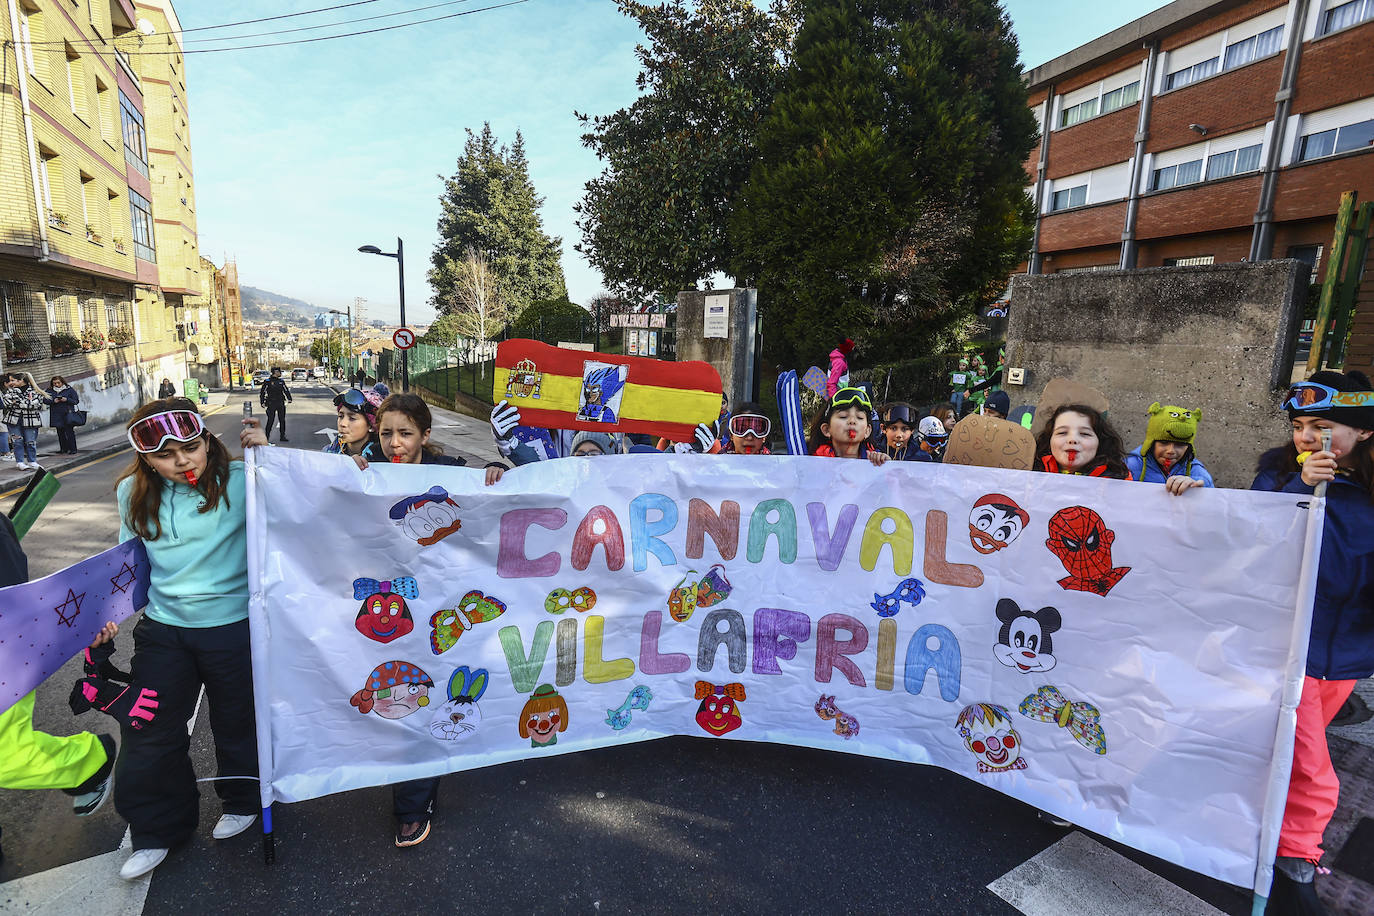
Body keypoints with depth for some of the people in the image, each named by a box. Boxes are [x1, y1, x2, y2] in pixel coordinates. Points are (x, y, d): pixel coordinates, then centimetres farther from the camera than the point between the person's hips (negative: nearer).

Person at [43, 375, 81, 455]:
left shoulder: (70, 389, 1)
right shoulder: (49, 391, 9)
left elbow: (76, 400, -1)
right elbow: (45, 399, 3)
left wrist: (67, 400, -16)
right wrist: (53, 401, -14)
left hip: (67, 414, -4)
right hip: (56, 415, 4)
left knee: (69, 432, -5)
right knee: (60, 432, 8)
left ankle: (73, 449, -1)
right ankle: (64, 448, 16)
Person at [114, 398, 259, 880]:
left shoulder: (240, 481, -16)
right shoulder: (134, 493, -1)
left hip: (233, 626, -4)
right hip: (162, 629, 4)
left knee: (236, 722, 16)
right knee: (148, 733, 15)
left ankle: (243, 800, 45)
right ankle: (157, 831, 40)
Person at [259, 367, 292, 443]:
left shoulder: (281, 381, 10)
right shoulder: (268, 382, -4)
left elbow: (286, 390, 17)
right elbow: (262, 392, -1)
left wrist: (289, 398, 2)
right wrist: (262, 402, -6)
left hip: (281, 404, 5)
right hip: (271, 404, -5)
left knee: (282, 420, 7)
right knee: (270, 421, -5)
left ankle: (282, 437, 15)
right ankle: (266, 437, 3)